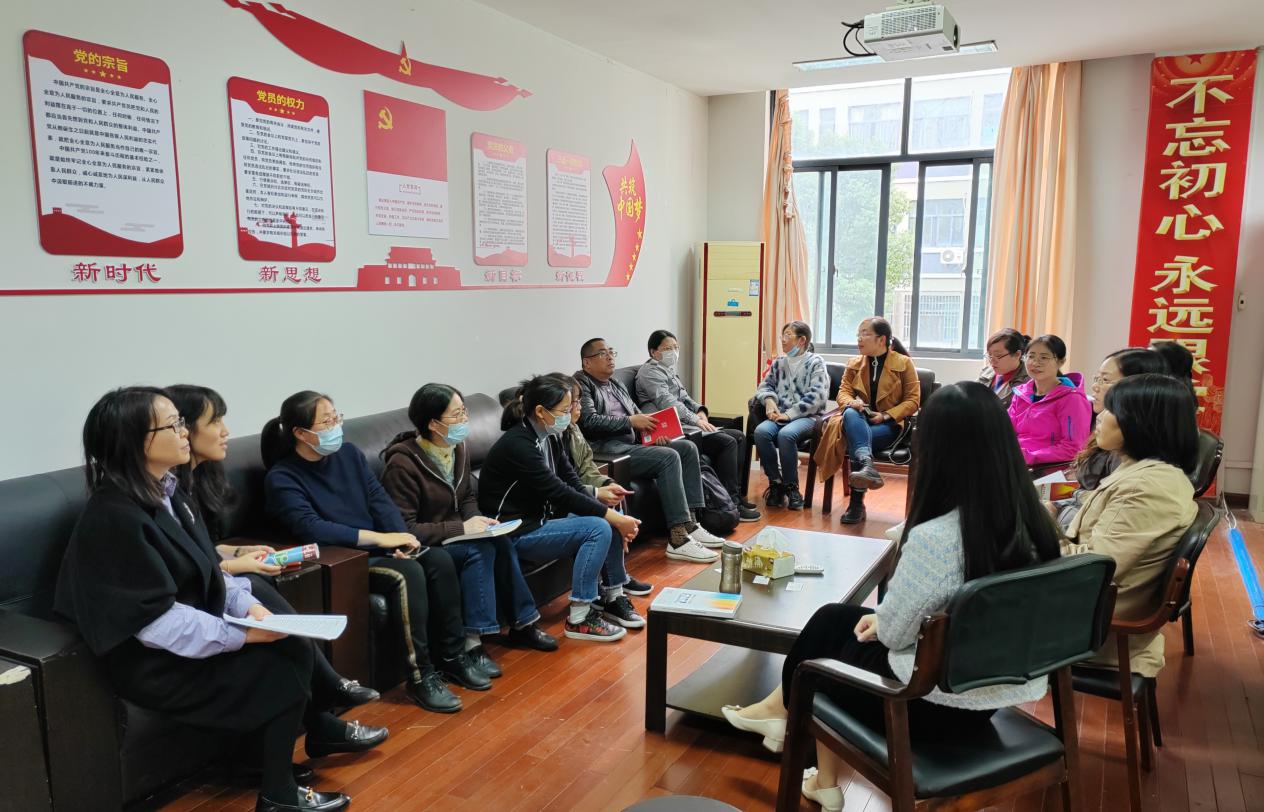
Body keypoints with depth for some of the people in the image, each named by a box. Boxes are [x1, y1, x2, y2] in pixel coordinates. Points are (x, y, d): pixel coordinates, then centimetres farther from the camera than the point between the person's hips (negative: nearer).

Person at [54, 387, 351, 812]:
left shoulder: (168, 491, 5)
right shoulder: (114, 517, -24)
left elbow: (206, 569, 11)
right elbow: (156, 620, -25)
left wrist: (246, 604, -5)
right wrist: (240, 635, -22)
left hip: (198, 632, 8)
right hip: (154, 662, -8)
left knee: (296, 648, -5)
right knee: (283, 674, -11)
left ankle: (276, 759, 12)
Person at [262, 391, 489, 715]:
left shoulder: (349, 453, 8)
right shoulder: (281, 478, -11)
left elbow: (380, 500, 4)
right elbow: (311, 528, -23)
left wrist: (401, 539, -15)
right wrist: (380, 538, -26)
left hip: (378, 546, 6)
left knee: (440, 559, -17)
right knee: (408, 573, -30)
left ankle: (452, 656, -5)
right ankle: (420, 677, -20)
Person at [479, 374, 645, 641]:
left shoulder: (550, 436, 4)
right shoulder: (518, 445, -24)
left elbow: (573, 483, 1)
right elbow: (561, 493, -26)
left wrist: (615, 518, -12)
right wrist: (614, 518, -22)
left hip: (544, 517, 9)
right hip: (517, 531, -9)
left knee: (611, 519, -1)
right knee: (598, 528, -21)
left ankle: (612, 597, 10)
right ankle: (579, 618, -13)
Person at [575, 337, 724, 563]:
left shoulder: (616, 385, 25)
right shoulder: (581, 384, -2)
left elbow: (637, 414, 23)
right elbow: (590, 421, -17)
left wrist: (653, 430, 1)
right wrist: (631, 421, -12)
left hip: (631, 443, 9)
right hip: (606, 448, -9)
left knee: (688, 448, -3)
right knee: (669, 457, -26)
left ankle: (689, 523, -7)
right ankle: (678, 538, -29)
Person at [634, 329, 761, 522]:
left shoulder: (668, 370, 24)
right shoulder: (650, 372, -8)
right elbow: (668, 403, -19)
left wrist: (700, 410, 4)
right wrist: (696, 420, -24)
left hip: (686, 425, 10)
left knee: (739, 436, 2)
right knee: (727, 442, -21)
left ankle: (736, 493, 4)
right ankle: (731, 505, -19)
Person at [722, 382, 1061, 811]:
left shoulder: (933, 538, -29)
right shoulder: (1034, 521, -7)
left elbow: (894, 633, -16)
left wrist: (878, 621, 7)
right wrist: (884, 618, 12)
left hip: (936, 702, -6)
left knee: (829, 626, 18)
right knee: (836, 618, 20)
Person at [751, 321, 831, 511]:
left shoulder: (815, 362, 3)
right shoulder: (779, 362, 18)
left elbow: (817, 396, -8)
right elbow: (765, 385, 21)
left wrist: (789, 414, -15)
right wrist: (769, 400, -3)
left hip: (806, 416, -4)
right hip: (780, 415, 4)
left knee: (786, 434, -36)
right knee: (761, 431, -29)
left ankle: (791, 486, -17)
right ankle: (775, 483, -14)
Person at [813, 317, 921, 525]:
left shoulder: (904, 363, 2)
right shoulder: (854, 364, 14)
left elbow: (913, 401, -1)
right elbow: (843, 391, 8)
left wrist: (886, 415, -15)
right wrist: (852, 403, -18)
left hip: (889, 425, -3)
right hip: (860, 421, 3)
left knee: (858, 438, -35)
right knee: (850, 414, -35)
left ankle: (856, 503, -32)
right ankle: (867, 465, -57)